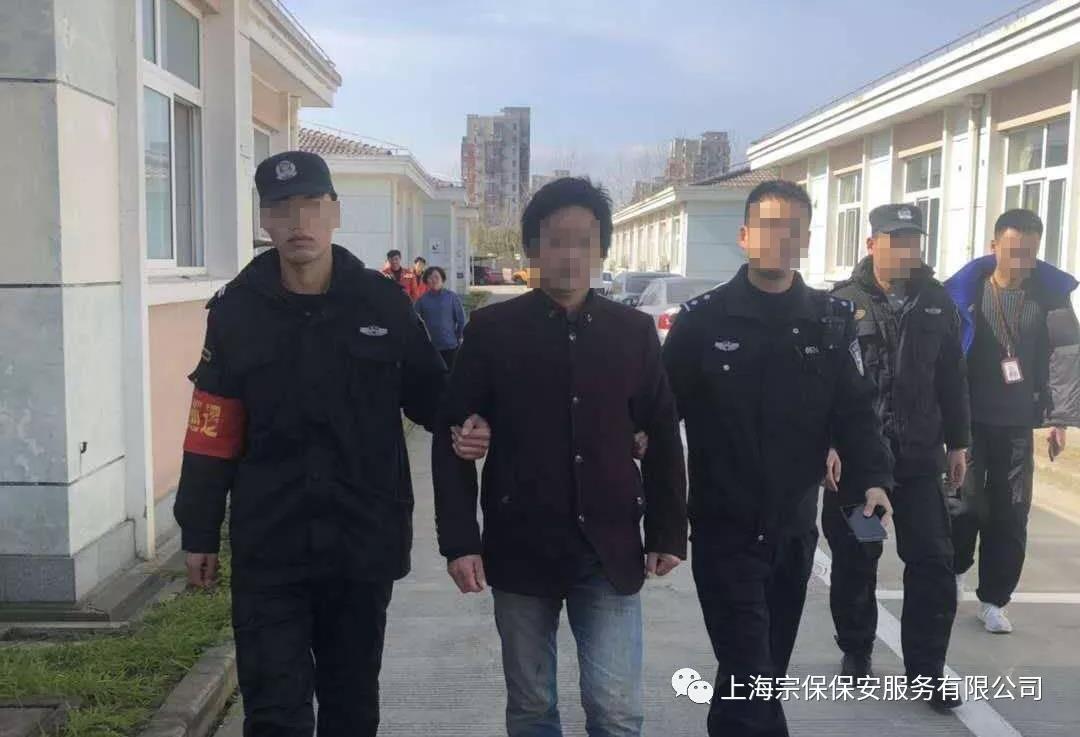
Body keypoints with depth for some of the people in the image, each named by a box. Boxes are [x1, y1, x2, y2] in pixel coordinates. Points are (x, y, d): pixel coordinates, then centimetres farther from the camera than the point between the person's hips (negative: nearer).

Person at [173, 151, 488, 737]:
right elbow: (213, 431, 0)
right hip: (268, 549, -1)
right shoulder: (237, 310, -2)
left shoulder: (384, 303, -2)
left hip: (365, 544, 1)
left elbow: (428, 393, 7)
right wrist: (200, 533, 2)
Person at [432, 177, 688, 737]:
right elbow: (452, 438, -2)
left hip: (610, 550, 1)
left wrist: (667, 532, 7)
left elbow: (663, 437, 9)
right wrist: (460, 541, -7)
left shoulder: (634, 331, 3)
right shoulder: (492, 329, -3)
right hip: (520, 548, 0)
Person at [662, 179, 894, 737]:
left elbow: (854, 412, 2)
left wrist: (872, 479, -14)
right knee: (750, 673, -5)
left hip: (795, 528, 4)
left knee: (768, 666, 19)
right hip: (724, 529, -4)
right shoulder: (702, 319, -6)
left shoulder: (831, 321, 3)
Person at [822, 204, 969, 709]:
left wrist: (957, 442, 12)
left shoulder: (937, 302, 5)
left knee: (934, 562, 1)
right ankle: (856, 652, 30)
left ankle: (926, 671, 14)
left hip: (918, 457, 3)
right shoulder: (844, 303, -6)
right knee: (855, 560, 11)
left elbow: (952, 378, 11)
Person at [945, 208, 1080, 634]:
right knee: (966, 502, -2)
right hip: (970, 418, -2)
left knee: (1010, 513, 4)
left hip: (1018, 422, 2)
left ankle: (993, 599, 19)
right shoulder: (967, 290, -6)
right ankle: (955, 569, 28)